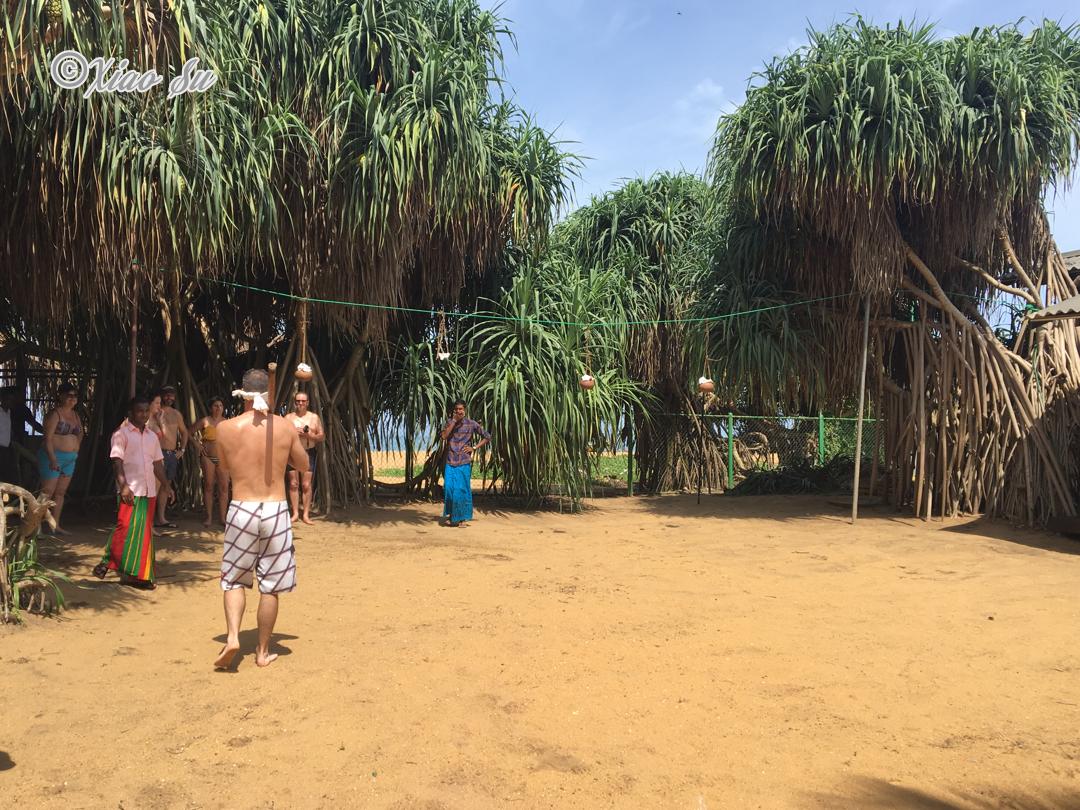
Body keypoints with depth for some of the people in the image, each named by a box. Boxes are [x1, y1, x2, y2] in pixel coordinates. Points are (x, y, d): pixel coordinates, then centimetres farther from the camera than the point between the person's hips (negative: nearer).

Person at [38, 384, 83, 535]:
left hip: (70, 459, 7)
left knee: (60, 493, 10)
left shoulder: (75, 416, 13)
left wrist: (75, 451, 17)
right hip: (53, 457, -7)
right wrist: (53, 459, -25)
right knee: (47, 493, -8)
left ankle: (56, 525, 14)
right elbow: (48, 438, -17)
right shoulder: (55, 414, -10)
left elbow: (80, 434, 29)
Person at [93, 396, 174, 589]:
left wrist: (166, 485, 11)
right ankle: (106, 563, 5)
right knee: (126, 529, -9)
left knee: (144, 533, 7)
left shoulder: (152, 436, 16)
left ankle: (138, 574, 13)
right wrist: (123, 485, -21)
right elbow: (117, 461, -11)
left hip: (149, 491, 6)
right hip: (130, 491, -6)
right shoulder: (122, 433, -3)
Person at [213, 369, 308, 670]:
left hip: (241, 510, 0)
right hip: (276, 510, 0)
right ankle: (263, 651, 20)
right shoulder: (285, 426, -5)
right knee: (270, 586, 11)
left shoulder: (226, 428, -4)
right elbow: (303, 465, 9)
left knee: (234, 579, 17)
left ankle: (232, 637, -2)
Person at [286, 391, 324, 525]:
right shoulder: (288, 418, 8)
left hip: (309, 453, -1)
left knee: (307, 485, -4)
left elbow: (322, 437, 6)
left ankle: (306, 514, 2)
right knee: (293, 484, 0)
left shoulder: (314, 417, 7)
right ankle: (295, 513, 6)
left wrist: (309, 435, -12)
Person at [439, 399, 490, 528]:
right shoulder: (450, 422, 8)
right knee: (449, 488, -4)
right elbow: (444, 436, -10)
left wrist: (474, 448, -2)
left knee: (462, 489, 0)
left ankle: (461, 517, 10)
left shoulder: (471, 424, 1)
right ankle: (450, 515, 10)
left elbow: (487, 436, 6)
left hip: (464, 462, -2)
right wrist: (454, 421, -11)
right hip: (451, 460, 2)